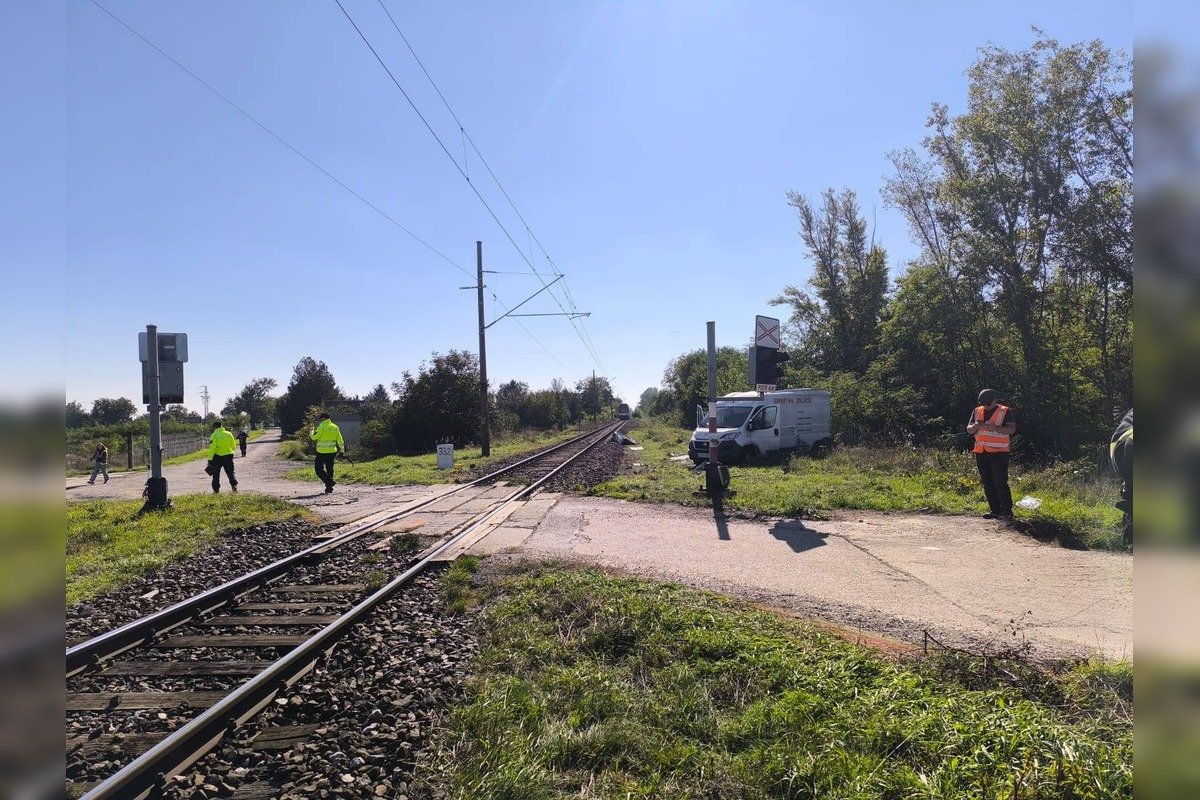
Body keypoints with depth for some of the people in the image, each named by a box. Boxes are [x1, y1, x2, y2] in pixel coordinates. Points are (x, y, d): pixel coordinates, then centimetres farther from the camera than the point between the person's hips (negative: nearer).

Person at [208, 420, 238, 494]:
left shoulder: (214, 435, -8)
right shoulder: (229, 434, 4)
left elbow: (212, 448, -14)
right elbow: (233, 446, 7)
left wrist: (210, 459, -11)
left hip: (217, 457, -3)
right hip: (228, 456, 3)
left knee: (216, 474, 10)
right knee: (230, 472, 9)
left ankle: (216, 489, 11)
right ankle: (234, 484, -12)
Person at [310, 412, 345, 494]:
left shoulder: (321, 427, -11)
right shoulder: (335, 427, 6)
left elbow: (314, 437, -10)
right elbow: (340, 440, 9)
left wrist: (312, 431, 10)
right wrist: (342, 450, 18)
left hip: (322, 452, -5)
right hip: (332, 452, 6)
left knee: (319, 469, 4)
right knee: (330, 469, 13)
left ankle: (329, 481, -15)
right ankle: (329, 488, 15)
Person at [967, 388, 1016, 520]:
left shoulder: (1005, 412, -1)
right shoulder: (977, 411, 13)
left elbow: (1012, 429, -11)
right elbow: (969, 430, 12)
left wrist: (996, 428, -26)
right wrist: (976, 426, -10)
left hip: (998, 452, -5)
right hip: (981, 453, 6)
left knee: (1000, 483, -9)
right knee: (987, 484, 8)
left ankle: (1007, 512, -4)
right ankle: (994, 510, 15)